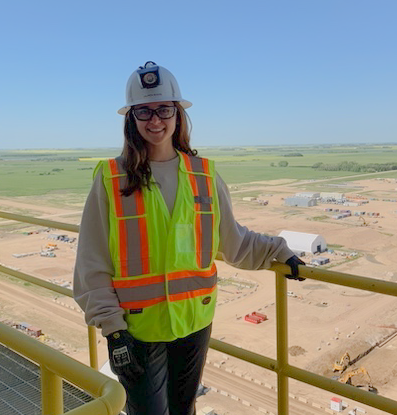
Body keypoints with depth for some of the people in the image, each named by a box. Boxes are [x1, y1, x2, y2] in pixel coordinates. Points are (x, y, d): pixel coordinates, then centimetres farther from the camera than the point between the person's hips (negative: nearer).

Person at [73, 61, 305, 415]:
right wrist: (112, 329, -11)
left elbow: (234, 242, 10)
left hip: (194, 321, 3)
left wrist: (278, 251, 9)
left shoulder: (204, 175, -1)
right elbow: (92, 268, -8)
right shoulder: (110, 179, -9)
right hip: (137, 328, -3)